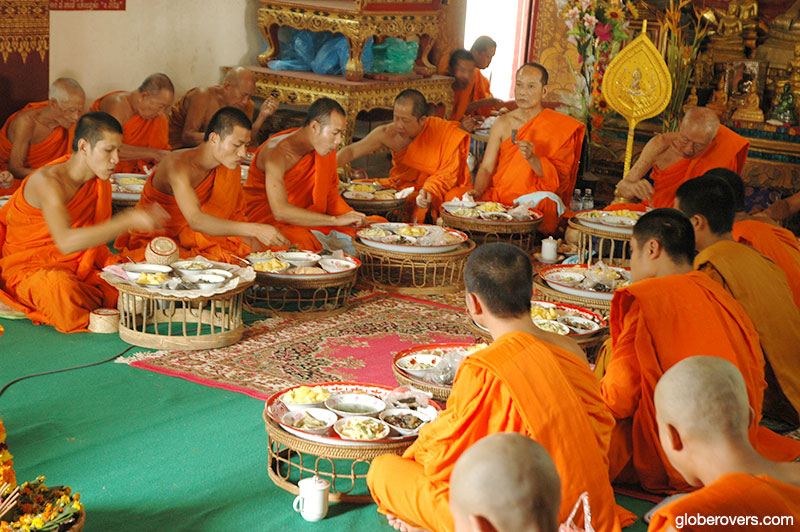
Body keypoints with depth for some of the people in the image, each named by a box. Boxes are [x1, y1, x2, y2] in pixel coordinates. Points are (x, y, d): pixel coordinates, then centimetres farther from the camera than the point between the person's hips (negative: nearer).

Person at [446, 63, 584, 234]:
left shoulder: (559, 126, 1)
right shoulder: (502, 123, 12)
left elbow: (559, 177, -6)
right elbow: (486, 167, 9)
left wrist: (532, 158, -23)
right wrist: (478, 191, -13)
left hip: (535, 196, -3)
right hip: (498, 194, 3)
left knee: (546, 204, -40)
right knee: (454, 196, -23)